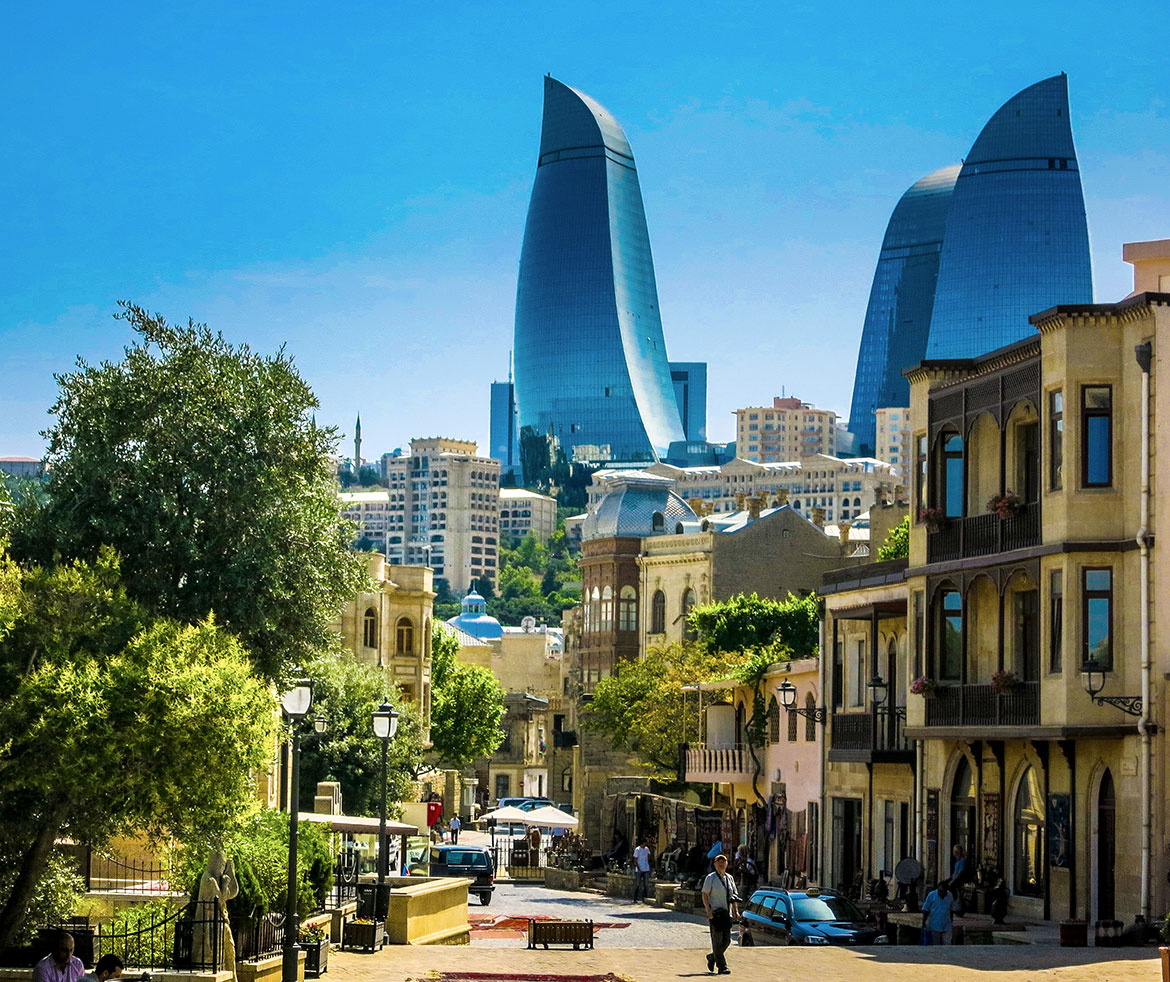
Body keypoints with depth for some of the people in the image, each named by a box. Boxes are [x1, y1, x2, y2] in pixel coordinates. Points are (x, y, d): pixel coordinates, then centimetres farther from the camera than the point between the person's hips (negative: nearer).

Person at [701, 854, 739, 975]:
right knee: (717, 940, -6)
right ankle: (722, 967, -5)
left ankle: (712, 957, 28)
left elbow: (734, 895, 18)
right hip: (715, 913, -6)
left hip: (726, 913, 6)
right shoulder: (711, 878, -3)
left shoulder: (729, 878, 13)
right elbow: (705, 895, -8)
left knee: (727, 940, 5)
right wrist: (708, 911, -18)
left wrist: (736, 910, 7)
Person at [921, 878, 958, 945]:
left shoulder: (950, 896, 1)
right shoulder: (931, 895, -7)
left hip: (946, 927, 2)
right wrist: (923, 924, -3)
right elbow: (925, 910, -2)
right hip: (935, 927, -2)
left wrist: (951, 921, 16)